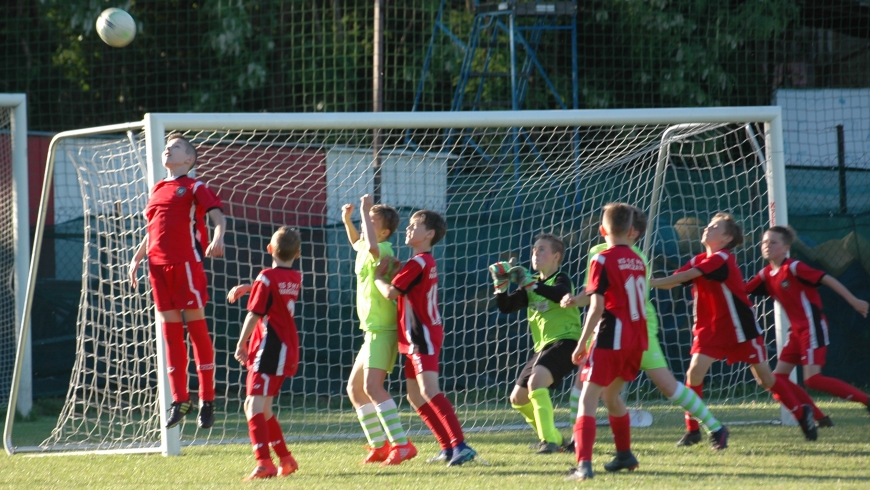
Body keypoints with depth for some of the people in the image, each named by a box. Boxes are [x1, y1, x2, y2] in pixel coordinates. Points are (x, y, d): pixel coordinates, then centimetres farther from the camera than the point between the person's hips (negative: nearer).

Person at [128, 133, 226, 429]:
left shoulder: (195, 188, 2)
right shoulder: (157, 191, 20)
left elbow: (217, 215, -10)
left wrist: (218, 238, -30)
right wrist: (137, 258, 16)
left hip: (187, 263, -6)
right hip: (159, 265, 6)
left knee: (197, 328, -4)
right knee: (171, 331, 7)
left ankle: (207, 400, -1)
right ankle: (179, 400, 11)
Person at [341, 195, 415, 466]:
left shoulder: (383, 250, -15)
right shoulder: (365, 249, 12)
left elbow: (372, 246, -41)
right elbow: (357, 241, 38)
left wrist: (365, 210, -31)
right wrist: (347, 220, 19)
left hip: (382, 330, -10)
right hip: (372, 331, 10)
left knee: (372, 386, -23)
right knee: (355, 388, 16)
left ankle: (402, 445, -27)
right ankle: (379, 446, 22)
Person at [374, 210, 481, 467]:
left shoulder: (418, 263, -13)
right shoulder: (426, 262, 17)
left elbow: (390, 292, -17)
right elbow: (405, 288, 24)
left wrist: (379, 275, 1)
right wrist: (395, 269, 8)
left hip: (423, 336, -11)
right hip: (417, 337, 11)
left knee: (429, 391, -19)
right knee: (416, 396, 13)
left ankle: (460, 446, -27)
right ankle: (448, 447, 12)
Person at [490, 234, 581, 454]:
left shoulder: (561, 280, -7)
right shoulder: (533, 283, 15)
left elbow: (561, 295, -31)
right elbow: (506, 306, 11)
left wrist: (530, 283, -35)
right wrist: (500, 284, -6)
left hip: (564, 342, -9)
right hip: (542, 346, 9)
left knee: (536, 380, -33)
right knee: (518, 398, 12)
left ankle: (549, 440, -33)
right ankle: (553, 438, 29)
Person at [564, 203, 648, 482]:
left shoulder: (603, 260, -9)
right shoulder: (637, 261, 10)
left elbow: (597, 307, -14)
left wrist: (582, 343, -9)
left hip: (611, 338, -7)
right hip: (636, 338, 7)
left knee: (588, 398, -10)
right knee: (610, 395, 26)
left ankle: (584, 464, -24)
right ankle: (625, 455, 36)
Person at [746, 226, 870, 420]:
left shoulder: (793, 268, -14)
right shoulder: (766, 275, 8)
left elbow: (827, 279, -15)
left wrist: (853, 301, -18)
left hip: (812, 327, -8)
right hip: (797, 330, 8)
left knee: (813, 379, -17)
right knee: (778, 378, 3)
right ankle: (820, 419, 8)